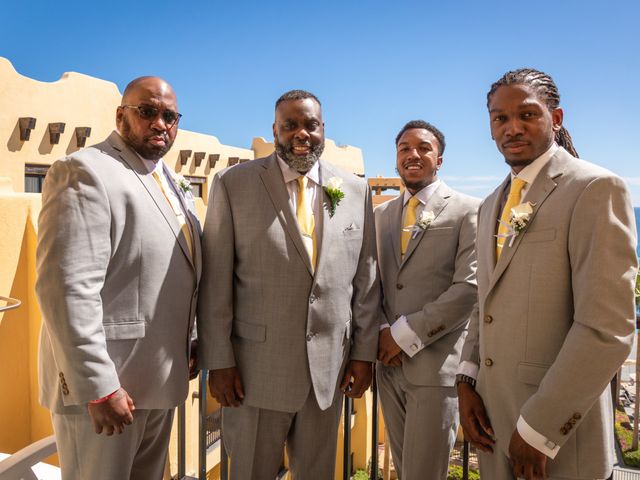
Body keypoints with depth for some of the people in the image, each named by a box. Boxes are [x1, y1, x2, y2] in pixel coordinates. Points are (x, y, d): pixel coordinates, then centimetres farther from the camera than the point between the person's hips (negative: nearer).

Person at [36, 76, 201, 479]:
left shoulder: (169, 181, 12)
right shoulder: (85, 172, -13)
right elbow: (68, 288, -21)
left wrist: (191, 344, 13)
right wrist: (99, 385, -22)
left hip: (159, 379, 8)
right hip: (106, 382, -8)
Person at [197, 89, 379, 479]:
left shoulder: (355, 190, 4)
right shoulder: (233, 184, -4)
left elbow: (367, 279, 5)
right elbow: (216, 283, -5)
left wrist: (364, 352, 4)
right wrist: (219, 360, -6)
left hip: (330, 368, 3)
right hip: (258, 367, -2)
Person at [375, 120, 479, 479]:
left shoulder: (468, 210, -5)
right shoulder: (382, 214, 13)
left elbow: (469, 287, -14)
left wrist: (406, 334, -15)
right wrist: (381, 330, -5)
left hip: (436, 362, -5)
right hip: (388, 361, 5)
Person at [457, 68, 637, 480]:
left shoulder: (596, 189, -12)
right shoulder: (492, 206, 12)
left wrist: (539, 429, -17)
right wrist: (467, 379, 3)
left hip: (557, 430, -7)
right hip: (493, 417, 7)